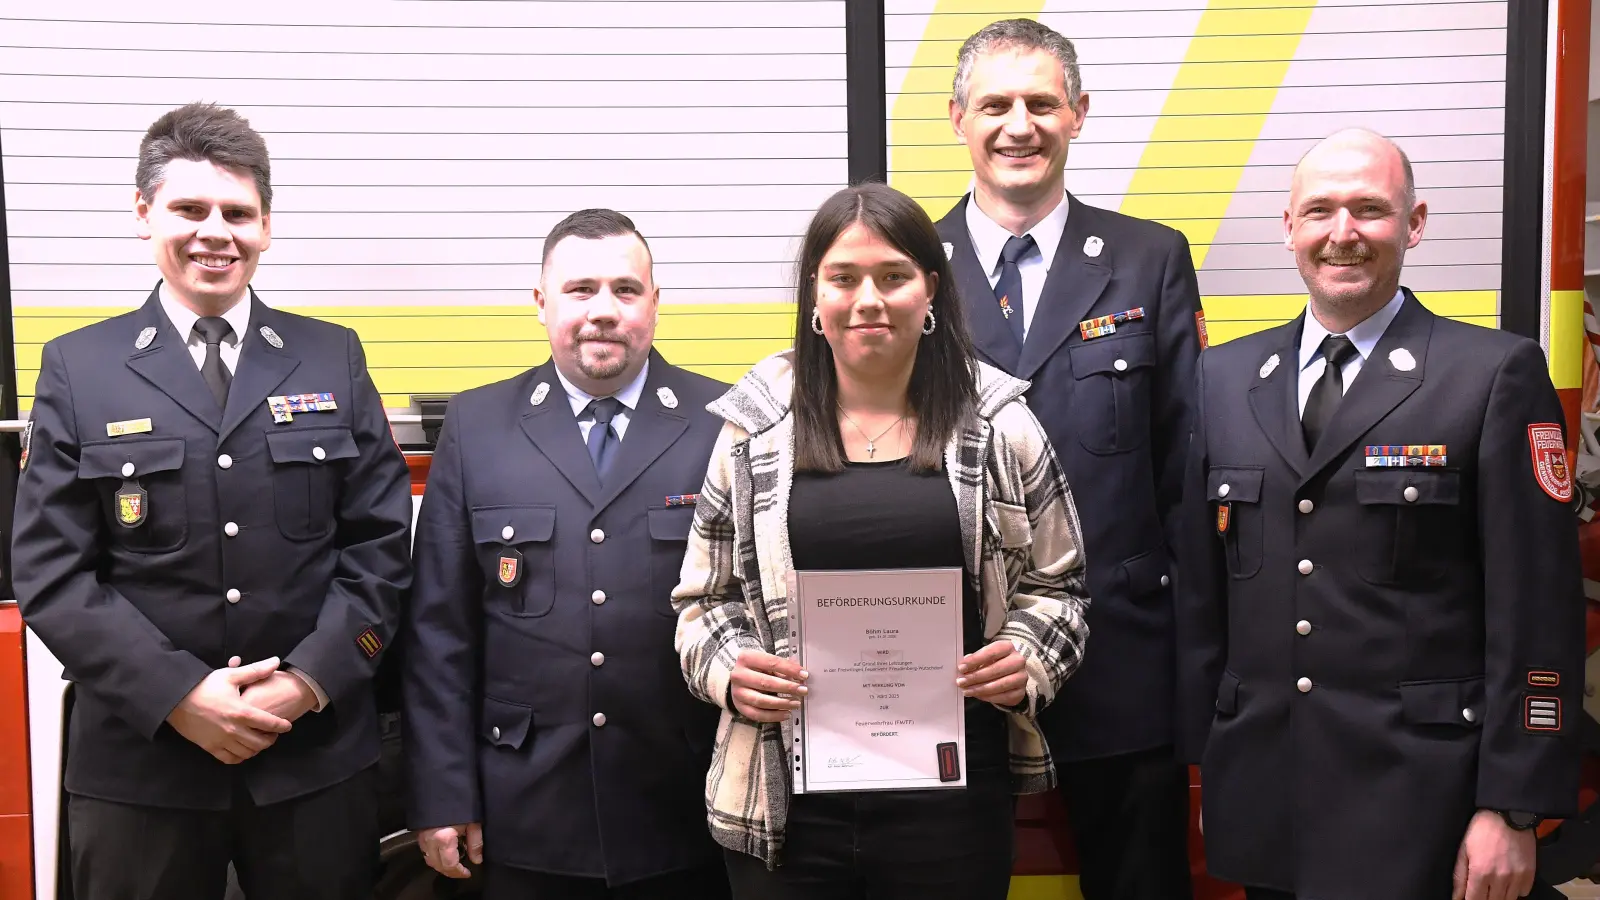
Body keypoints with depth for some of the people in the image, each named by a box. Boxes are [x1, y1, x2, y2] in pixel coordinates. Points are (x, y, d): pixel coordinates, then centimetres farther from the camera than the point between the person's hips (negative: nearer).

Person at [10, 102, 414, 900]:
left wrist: (312, 680, -9)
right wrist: (178, 693, -13)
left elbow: (381, 542, 3)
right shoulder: (77, 368, 2)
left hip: (317, 756, 1)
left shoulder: (333, 358, 5)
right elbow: (49, 571, -3)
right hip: (139, 759, 0)